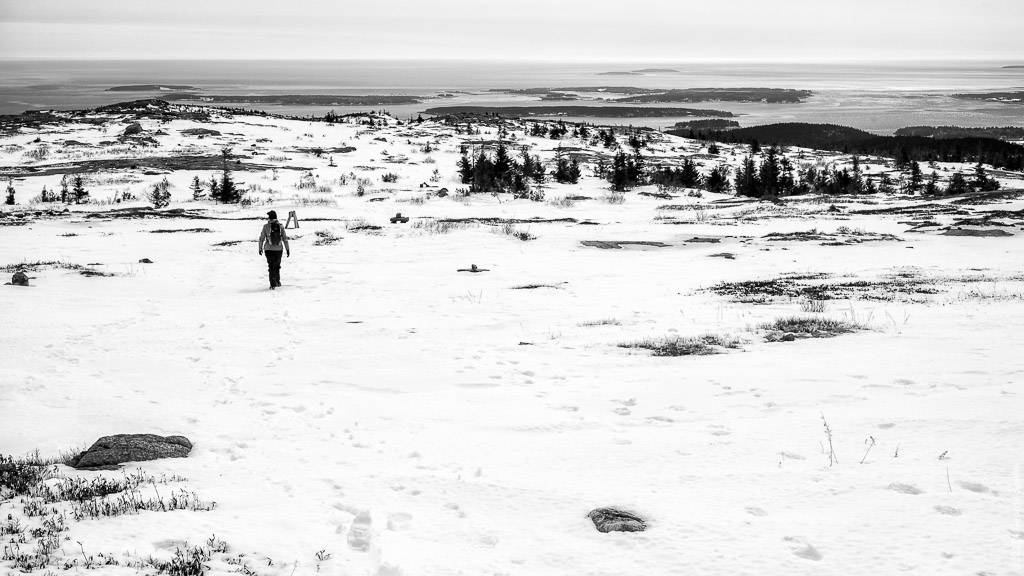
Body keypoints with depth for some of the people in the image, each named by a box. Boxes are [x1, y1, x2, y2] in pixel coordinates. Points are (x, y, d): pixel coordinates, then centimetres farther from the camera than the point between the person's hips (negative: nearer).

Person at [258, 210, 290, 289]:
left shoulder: (266, 226, -8)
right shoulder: (280, 226, -3)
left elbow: (261, 238, -3)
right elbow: (285, 238, -3)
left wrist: (260, 249, 8)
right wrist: (287, 249, 4)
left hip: (269, 249, -2)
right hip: (279, 249, 2)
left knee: (271, 267, 4)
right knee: (277, 266, 20)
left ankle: (273, 284, -4)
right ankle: (277, 281, 31)